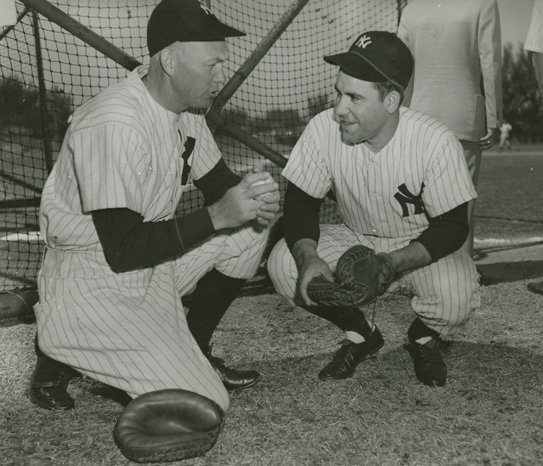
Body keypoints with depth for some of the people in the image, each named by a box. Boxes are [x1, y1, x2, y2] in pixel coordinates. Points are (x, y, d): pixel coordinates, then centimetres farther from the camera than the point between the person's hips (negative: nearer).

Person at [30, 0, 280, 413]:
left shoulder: (185, 105, -1)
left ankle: (194, 350, 11)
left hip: (152, 261, 9)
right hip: (95, 282, -9)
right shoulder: (115, 124, -27)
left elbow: (219, 183, 10)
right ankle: (62, 354, 4)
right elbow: (123, 250, -28)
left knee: (250, 228, -4)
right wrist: (218, 215, -30)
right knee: (201, 407, -13)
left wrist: (255, 198, -13)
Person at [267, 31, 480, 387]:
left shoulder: (436, 141, -27)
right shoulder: (323, 129, -21)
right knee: (284, 263, -20)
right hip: (356, 239, 3)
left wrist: (390, 265, -36)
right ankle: (361, 334, 6)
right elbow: (301, 201, -12)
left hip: (421, 247, -2)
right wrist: (308, 257, -32)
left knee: (457, 294, -33)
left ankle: (425, 336, 8)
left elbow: (452, 226, -21)